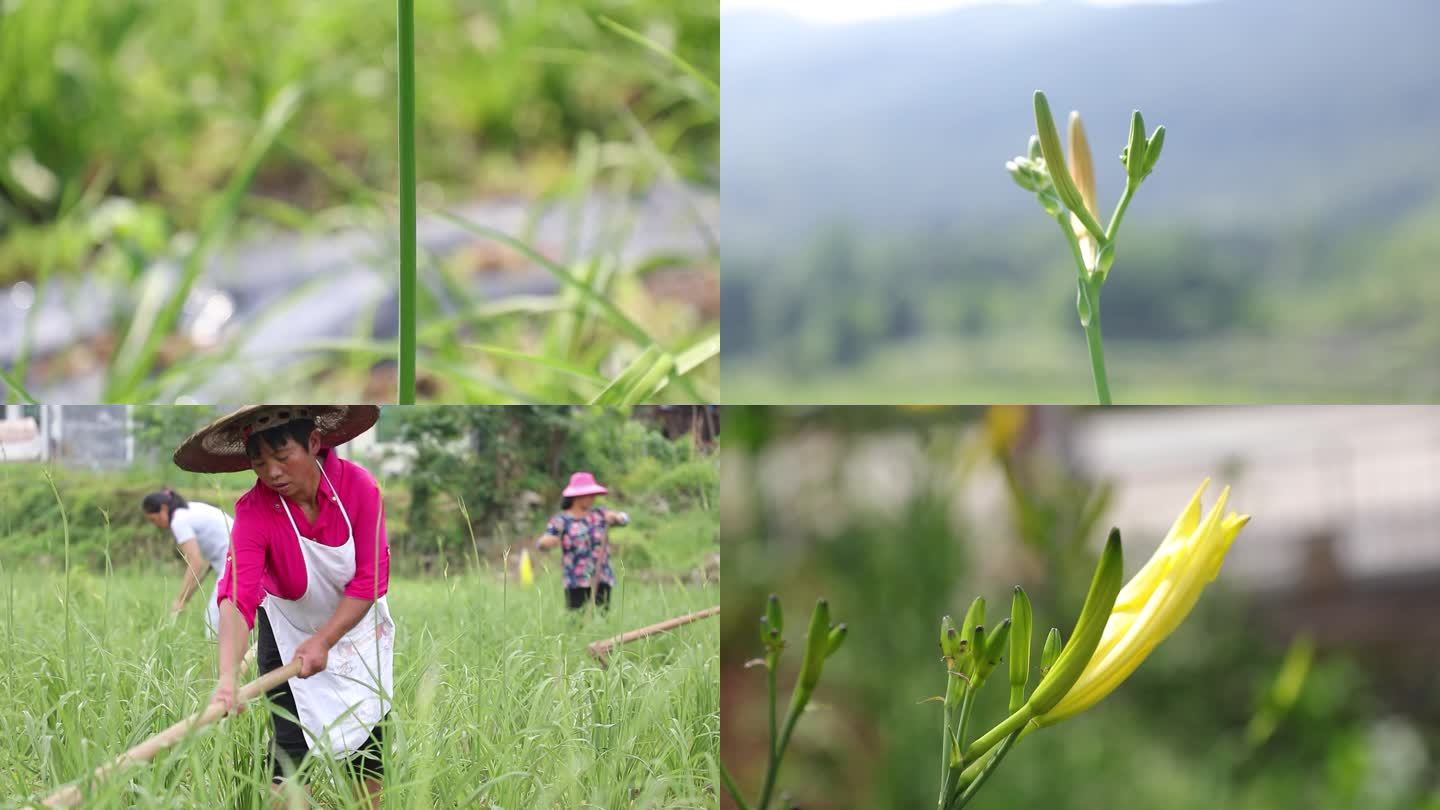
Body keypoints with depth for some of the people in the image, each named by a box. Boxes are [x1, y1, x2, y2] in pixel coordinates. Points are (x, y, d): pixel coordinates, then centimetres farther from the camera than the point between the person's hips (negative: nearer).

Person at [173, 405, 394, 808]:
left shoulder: (358, 485, -24)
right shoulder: (254, 511, -26)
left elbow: (369, 582, -20)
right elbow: (238, 596, -39)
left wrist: (323, 642, -27)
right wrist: (227, 678, -53)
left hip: (356, 622, 1)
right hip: (288, 632, -1)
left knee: (368, 743, 5)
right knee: (290, 746, -11)